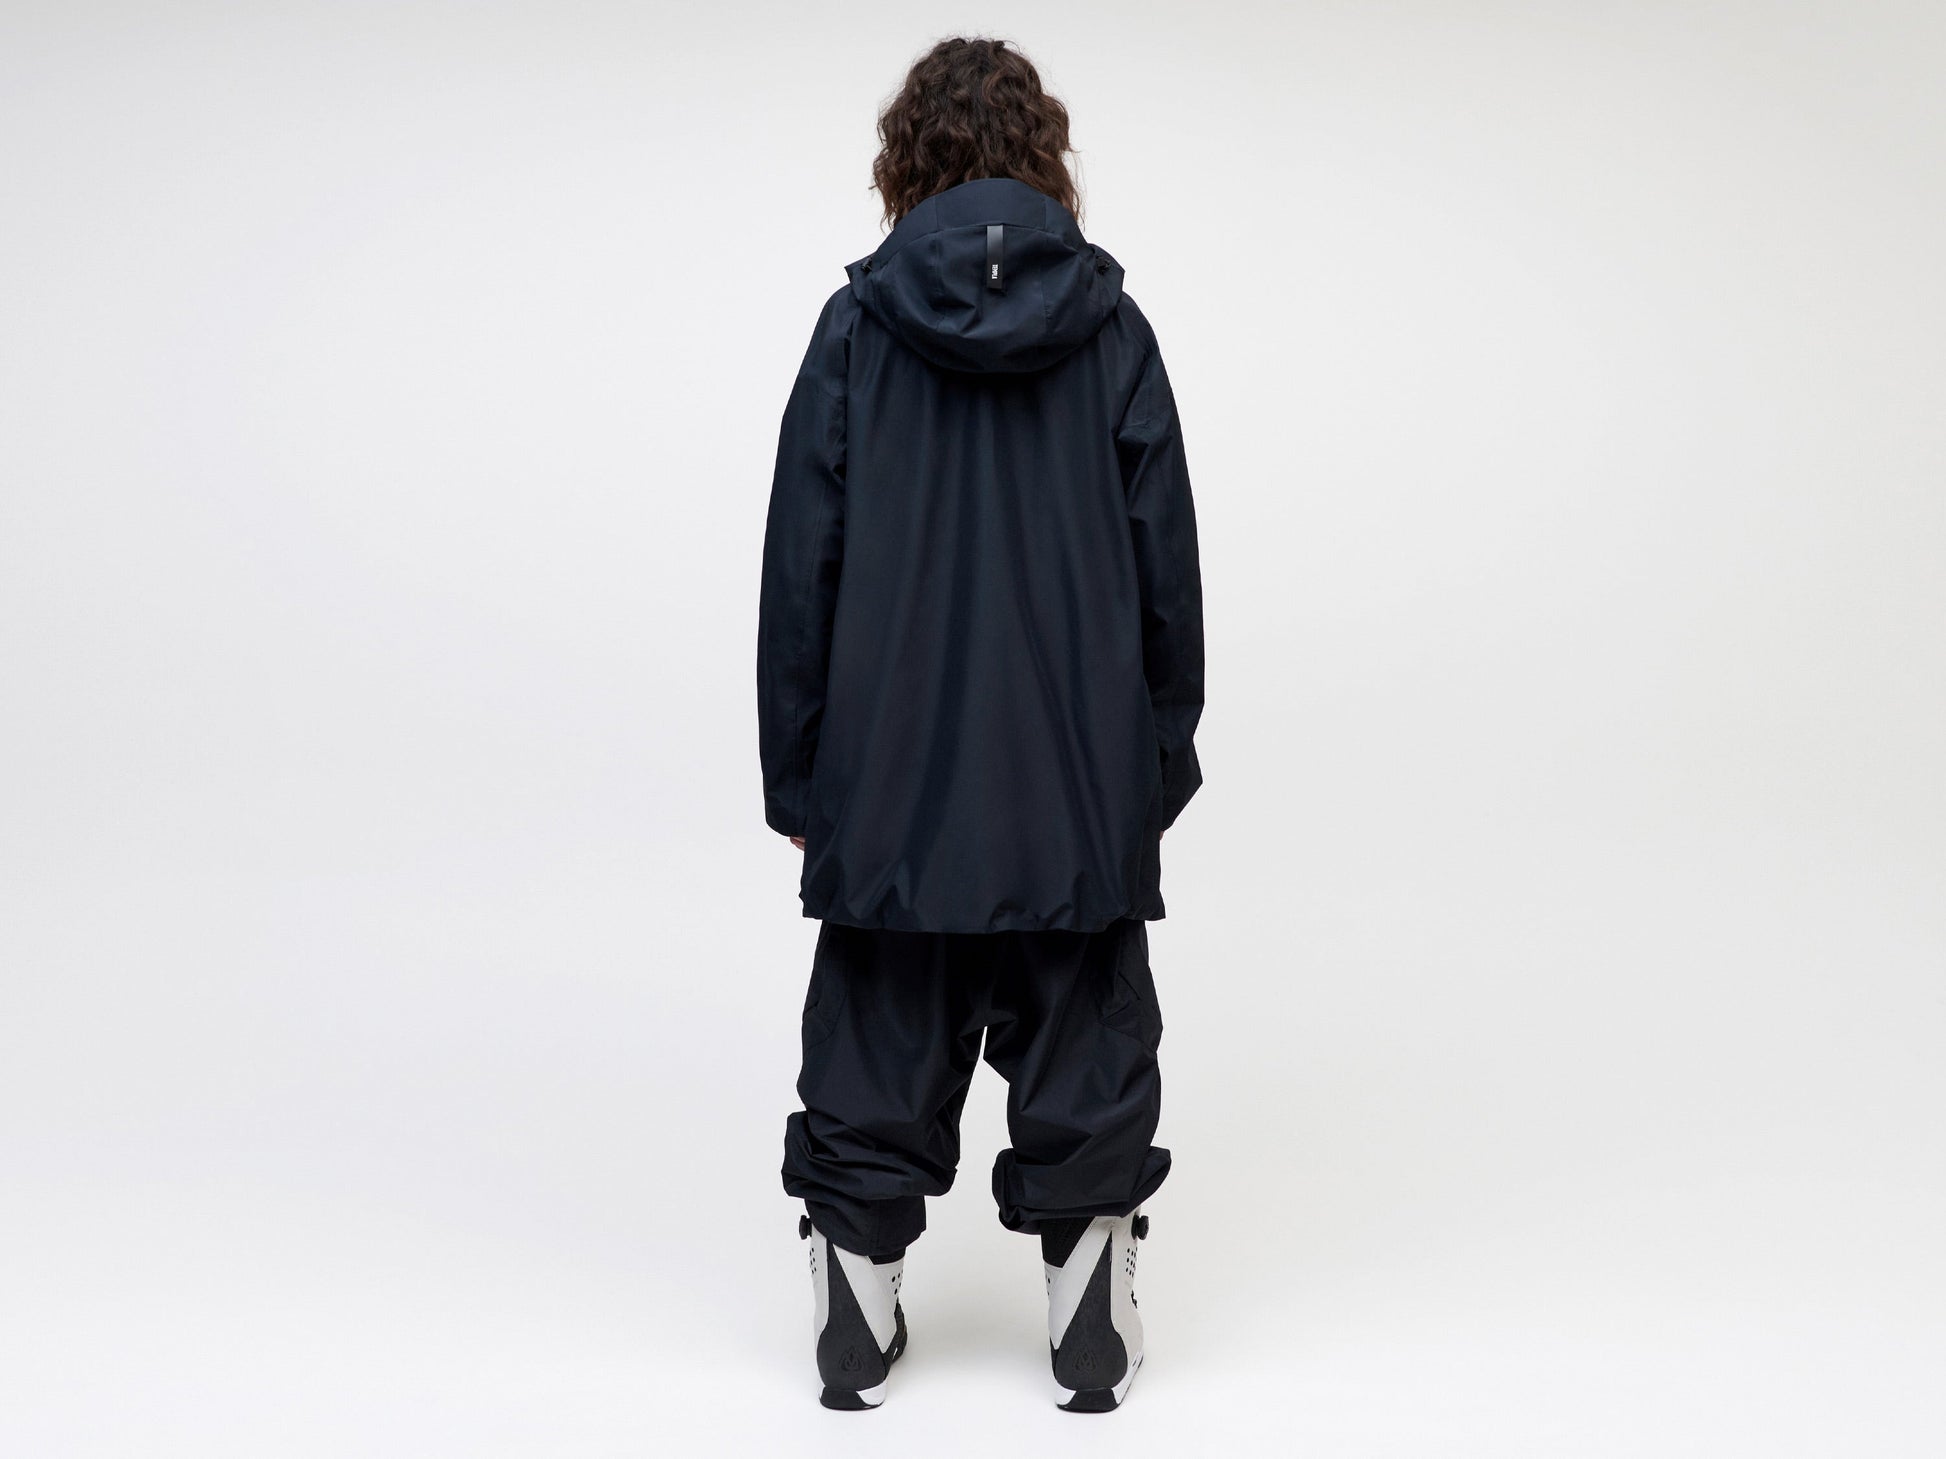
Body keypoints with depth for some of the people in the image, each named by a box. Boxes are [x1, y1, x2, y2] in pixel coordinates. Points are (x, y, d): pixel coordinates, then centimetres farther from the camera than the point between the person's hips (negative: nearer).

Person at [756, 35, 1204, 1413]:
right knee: (1084, 1044, 11)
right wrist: (1161, 760, 10)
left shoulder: (858, 326, -3)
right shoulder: (1110, 328, -1)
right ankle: (1094, 1327, 18)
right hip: (1081, 781, 1)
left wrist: (797, 773, 5)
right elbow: (1167, 565, 1)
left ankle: (858, 1323, 18)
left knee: (879, 1044, 11)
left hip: (894, 779, 0)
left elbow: (801, 566, -2)